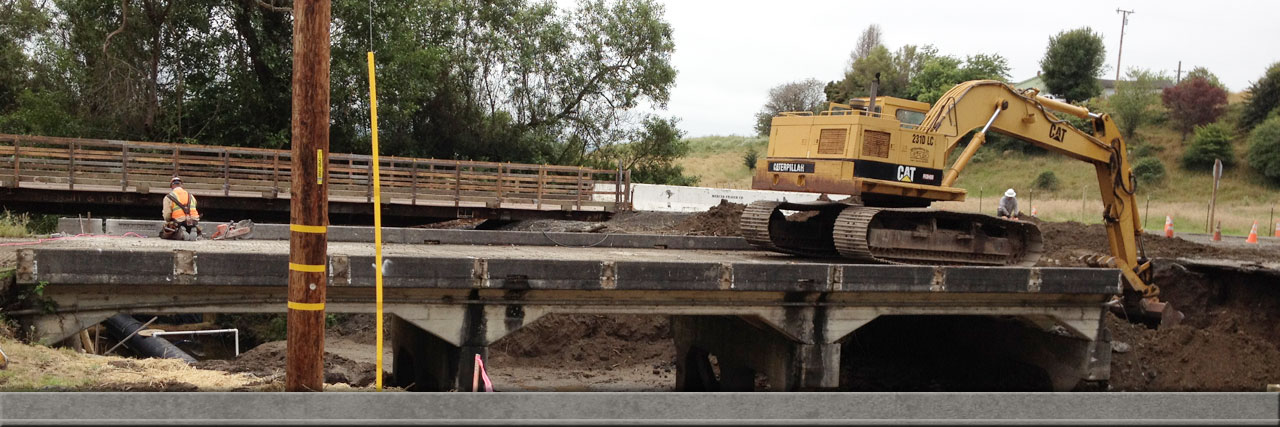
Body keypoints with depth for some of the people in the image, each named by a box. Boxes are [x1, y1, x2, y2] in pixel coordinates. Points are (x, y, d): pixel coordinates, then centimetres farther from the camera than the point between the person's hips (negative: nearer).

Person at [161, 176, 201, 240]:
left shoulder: (168, 197, 4)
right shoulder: (191, 196, 17)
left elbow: (167, 216, -1)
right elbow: (193, 212, 14)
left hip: (179, 223, -4)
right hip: (193, 224, 4)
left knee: (163, 233, 18)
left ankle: (179, 234, -12)